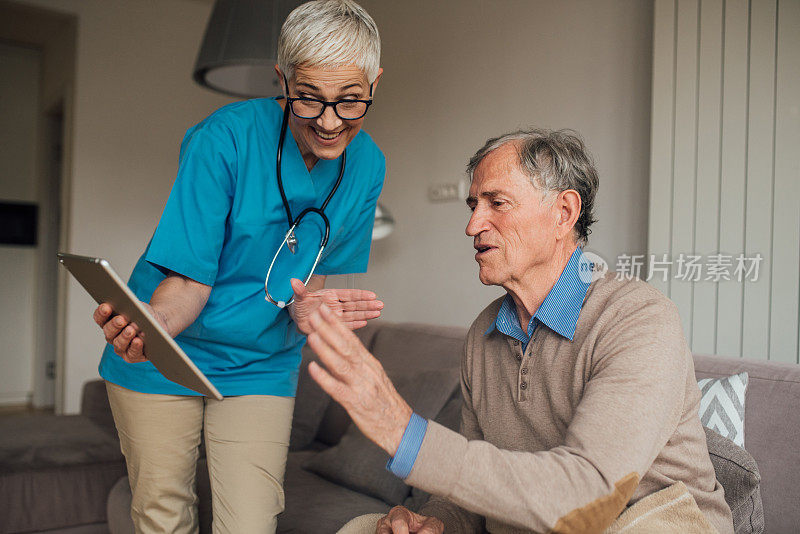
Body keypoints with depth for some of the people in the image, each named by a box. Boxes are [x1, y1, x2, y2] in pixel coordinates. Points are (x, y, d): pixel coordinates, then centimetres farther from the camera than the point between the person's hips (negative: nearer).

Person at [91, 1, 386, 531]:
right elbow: (188, 278, -19)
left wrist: (307, 309, -24)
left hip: (261, 368, 3)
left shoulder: (367, 166, -7)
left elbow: (317, 279, 0)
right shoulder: (224, 138, -22)